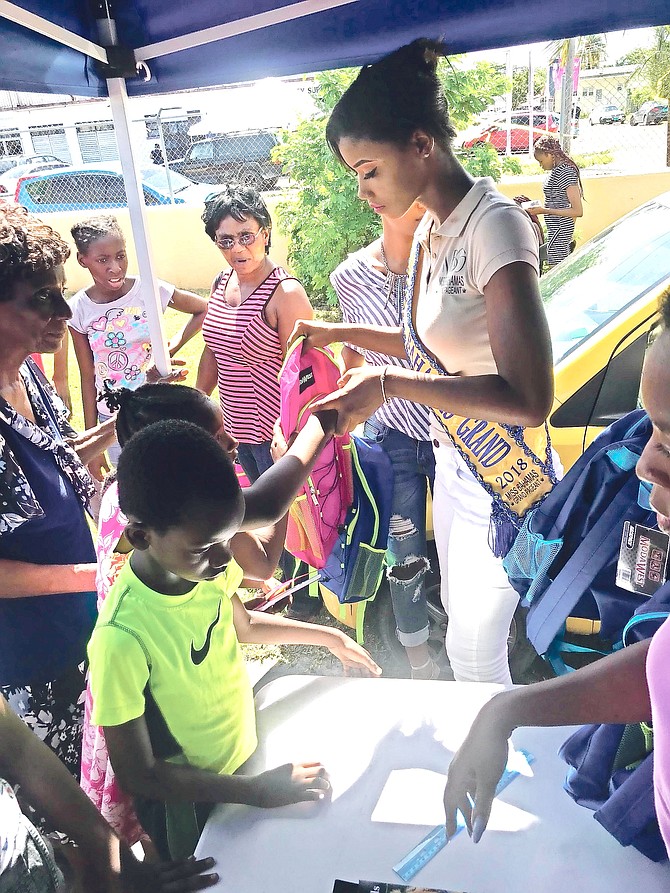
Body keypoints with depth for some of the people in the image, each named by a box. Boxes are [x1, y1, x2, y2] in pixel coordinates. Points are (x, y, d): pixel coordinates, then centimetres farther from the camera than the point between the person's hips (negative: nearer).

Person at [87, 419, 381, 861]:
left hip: (248, 751, 6)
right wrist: (255, 791, -25)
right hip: (191, 803, -5)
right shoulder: (122, 638, -37)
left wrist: (327, 636, 8)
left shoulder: (203, 561, -17)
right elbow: (137, 774, -25)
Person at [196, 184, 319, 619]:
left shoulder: (285, 293, -19)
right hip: (239, 427, 8)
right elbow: (212, 354, 14)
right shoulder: (222, 282, 5)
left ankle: (308, 599, 32)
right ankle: (289, 582, 44)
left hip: (277, 432, -7)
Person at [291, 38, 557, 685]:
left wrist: (390, 383, -31)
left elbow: (529, 397, -30)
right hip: (454, 462, 9)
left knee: (472, 650, 9)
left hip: (502, 479, -8)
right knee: (459, 617, 23)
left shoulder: (494, 225, -23)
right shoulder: (430, 231, 3)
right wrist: (342, 332, 10)